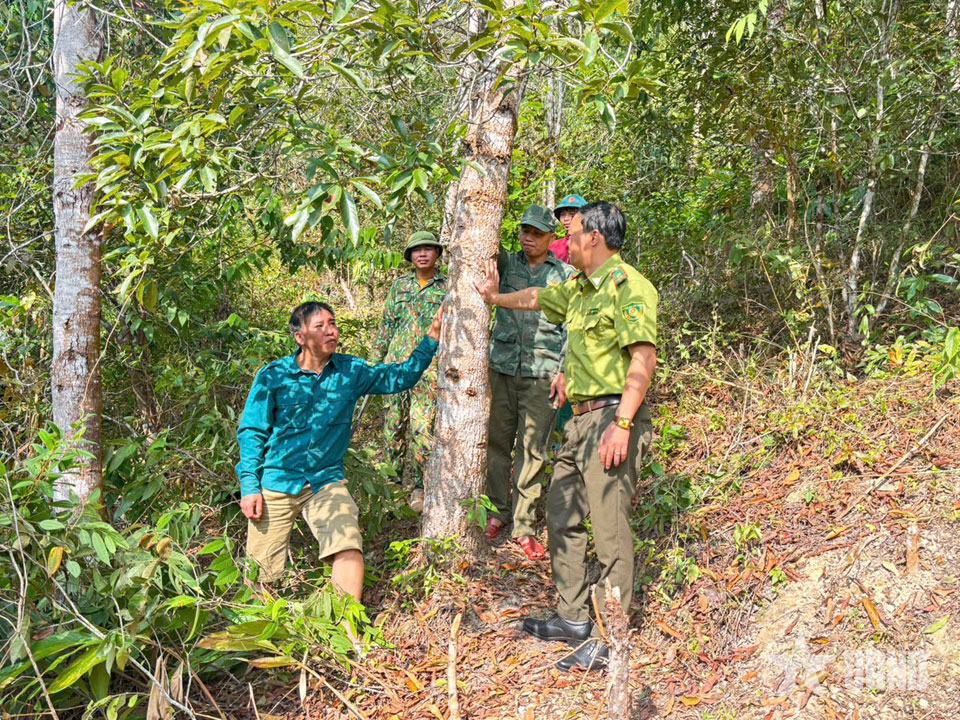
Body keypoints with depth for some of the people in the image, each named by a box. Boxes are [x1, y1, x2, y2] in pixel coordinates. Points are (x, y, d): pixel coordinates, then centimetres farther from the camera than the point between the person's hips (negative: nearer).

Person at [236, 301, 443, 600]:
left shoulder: (350, 371, 3)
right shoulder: (273, 376, -4)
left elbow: (400, 377, 7)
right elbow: (251, 432, -1)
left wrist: (431, 338, -4)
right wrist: (249, 487, -7)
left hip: (326, 481, 2)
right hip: (277, 482, -1)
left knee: (349, 549, -22)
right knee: (262, 572, 1)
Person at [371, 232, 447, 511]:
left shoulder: (448, 287, 4)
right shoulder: (400, 284, 13)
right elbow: (386, 324, 17)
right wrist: (376, 358, 13)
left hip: (429, 366, -3)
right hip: (396, 362, 4)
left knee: (423, 428, -8)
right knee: (393, 425, 6)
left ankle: (419, 486, 4)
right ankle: (396, 476, 22)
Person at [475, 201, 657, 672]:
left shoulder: (626, 285, -12)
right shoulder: (580, 287, 16)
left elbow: (643, 358, -21)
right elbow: (537, 298, 35)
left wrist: (622, 423, -27)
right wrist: (495, 297, 49)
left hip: (612, 418, -10)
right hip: (582, 419, 10)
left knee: (609, 527, -8)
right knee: (562, 518, 15)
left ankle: (610, 641, 0)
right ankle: (573, 619, 27)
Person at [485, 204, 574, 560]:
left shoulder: (565, 275, 6)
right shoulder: (508, 263, 11)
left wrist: (563, 371, -5)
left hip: (541, 374, -2)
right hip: (501, 367, 2)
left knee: (532, 450, 0)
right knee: (497, 441, 7)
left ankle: (523, 525, 8)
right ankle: (498, 511, 22)